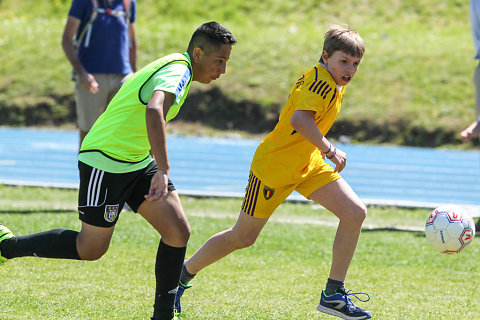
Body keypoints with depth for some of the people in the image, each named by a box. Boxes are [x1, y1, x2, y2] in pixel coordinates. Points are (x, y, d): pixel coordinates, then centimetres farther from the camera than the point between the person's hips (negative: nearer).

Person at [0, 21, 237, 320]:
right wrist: (163, 170, -49)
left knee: (178, 231, -3)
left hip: (137, 161, 10)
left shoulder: (174, 67, 9)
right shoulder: (177, 71, -22)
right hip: (105, 163, -10)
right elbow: (154, 111, -43)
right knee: (91, 249, 2)